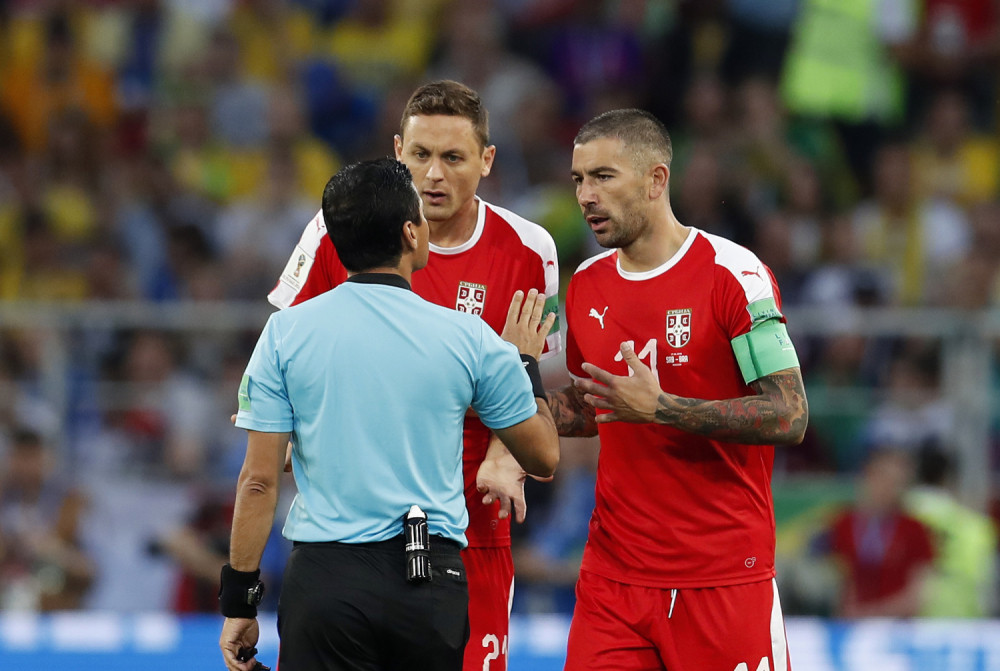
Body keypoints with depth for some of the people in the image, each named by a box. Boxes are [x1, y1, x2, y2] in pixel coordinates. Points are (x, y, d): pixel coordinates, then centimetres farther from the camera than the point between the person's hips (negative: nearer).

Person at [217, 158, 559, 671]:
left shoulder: (285, 334, -1)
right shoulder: (469, 338, 0)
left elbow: (259, 480, -2)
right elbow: (544, 457, 10)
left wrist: (239, 599, 5)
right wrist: (526, 363, 27)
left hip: (325, 576, 0)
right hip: (432, 585, 1)